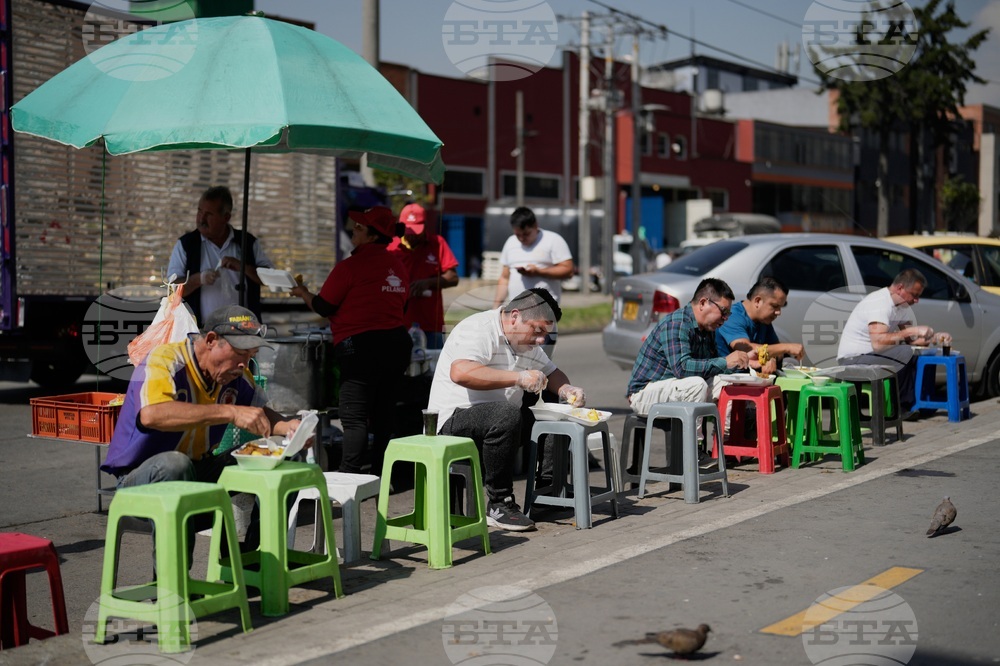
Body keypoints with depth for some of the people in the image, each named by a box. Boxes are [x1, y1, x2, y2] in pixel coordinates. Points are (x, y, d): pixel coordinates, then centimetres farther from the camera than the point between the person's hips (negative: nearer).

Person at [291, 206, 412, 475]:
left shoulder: (350, 266, -11)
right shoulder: (398, 265, 11)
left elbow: (323, 307, -6)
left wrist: (303, 293, 15)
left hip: (362, 346, -8)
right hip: (397, 343, 8)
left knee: (354, 417, -8)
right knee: (384, 414, 12)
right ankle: (381, 477, 17)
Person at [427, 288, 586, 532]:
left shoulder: (527, 344, 12)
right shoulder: (478, 329, -17)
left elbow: (551, 373, 24)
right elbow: (460, 373, -34)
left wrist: (566, 390, 0)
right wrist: (519, 378, -33)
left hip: (499, 422, 9)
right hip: (453, 421, -9)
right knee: (506, 414, -35)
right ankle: (499, 505, -26)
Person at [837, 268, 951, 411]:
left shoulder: (903, 306, 7)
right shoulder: (880, 303, -23)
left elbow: (910, 339, 10)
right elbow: (878, 342, -35)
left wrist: (935, 338, -7)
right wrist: (912, 330, -29)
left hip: (872, 354, 9)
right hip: (853, 358, -9)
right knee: (906, 353, -27)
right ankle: (903, 405, -14)